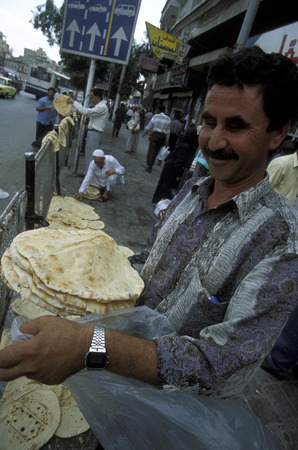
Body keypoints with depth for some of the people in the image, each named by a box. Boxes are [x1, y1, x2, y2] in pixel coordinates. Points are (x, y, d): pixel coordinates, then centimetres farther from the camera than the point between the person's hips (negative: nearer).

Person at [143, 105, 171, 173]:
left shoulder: (156, 116, -3)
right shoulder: (168, 119, 2)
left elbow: (149, 126, -3)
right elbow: (168, 131, 1)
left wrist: (144, 133, 9)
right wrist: (166, 140, 6)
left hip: (155, 134, -2)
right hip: (162, 136, 3)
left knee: (151, 150, 3)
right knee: (156, 151, 12)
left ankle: (149, 166, 0)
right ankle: (150, 165, 21)